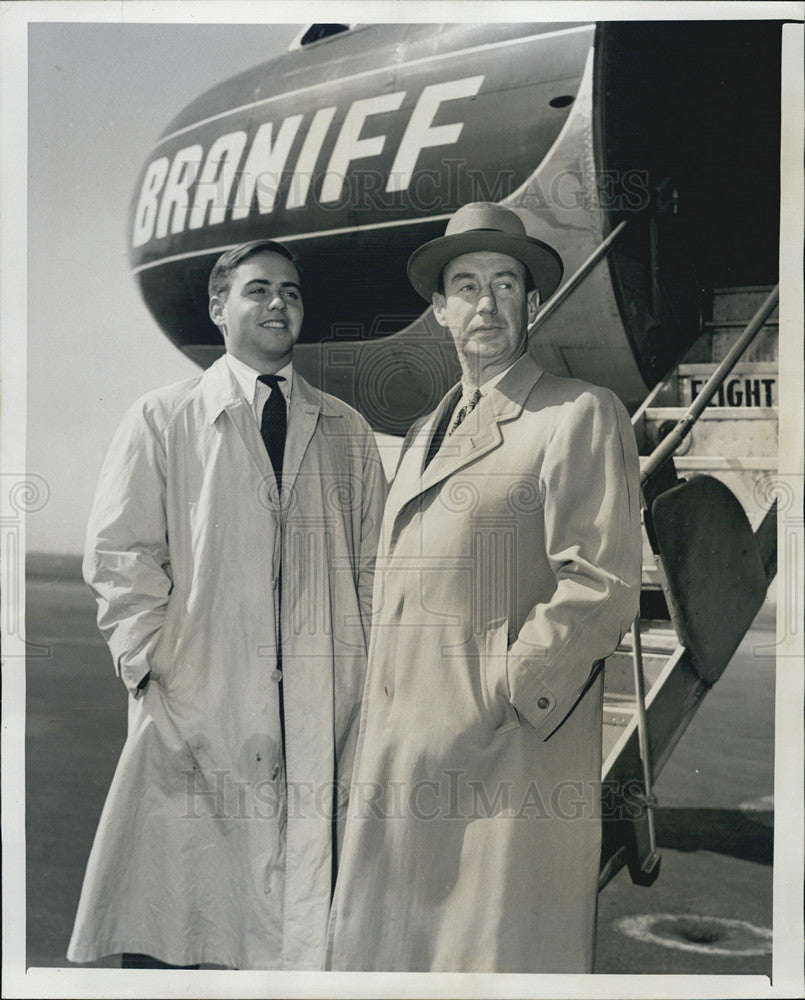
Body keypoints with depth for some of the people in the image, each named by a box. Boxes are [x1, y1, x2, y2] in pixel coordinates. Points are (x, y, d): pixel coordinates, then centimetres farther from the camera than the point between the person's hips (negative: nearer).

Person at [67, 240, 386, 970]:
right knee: (169, 908, -1)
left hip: (322, 714, 2)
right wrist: (149, 669, -6)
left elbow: (373, 563, 14)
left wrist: (370, 684, 5)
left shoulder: (346, 430, 16)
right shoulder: (162, 419, 8)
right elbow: (119, 554, 3)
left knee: (307, 894, 3)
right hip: (195, 710, -2)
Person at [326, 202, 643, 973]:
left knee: (495, 952, 0)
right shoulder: (424, 435, 21)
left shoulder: (580, 416, -3)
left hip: (505, 760, -7)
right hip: (401, 759, 7)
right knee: (385, 945, 12)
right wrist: (383, 725, 11)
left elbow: (601, 589, -12)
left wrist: (494, 707, -15)